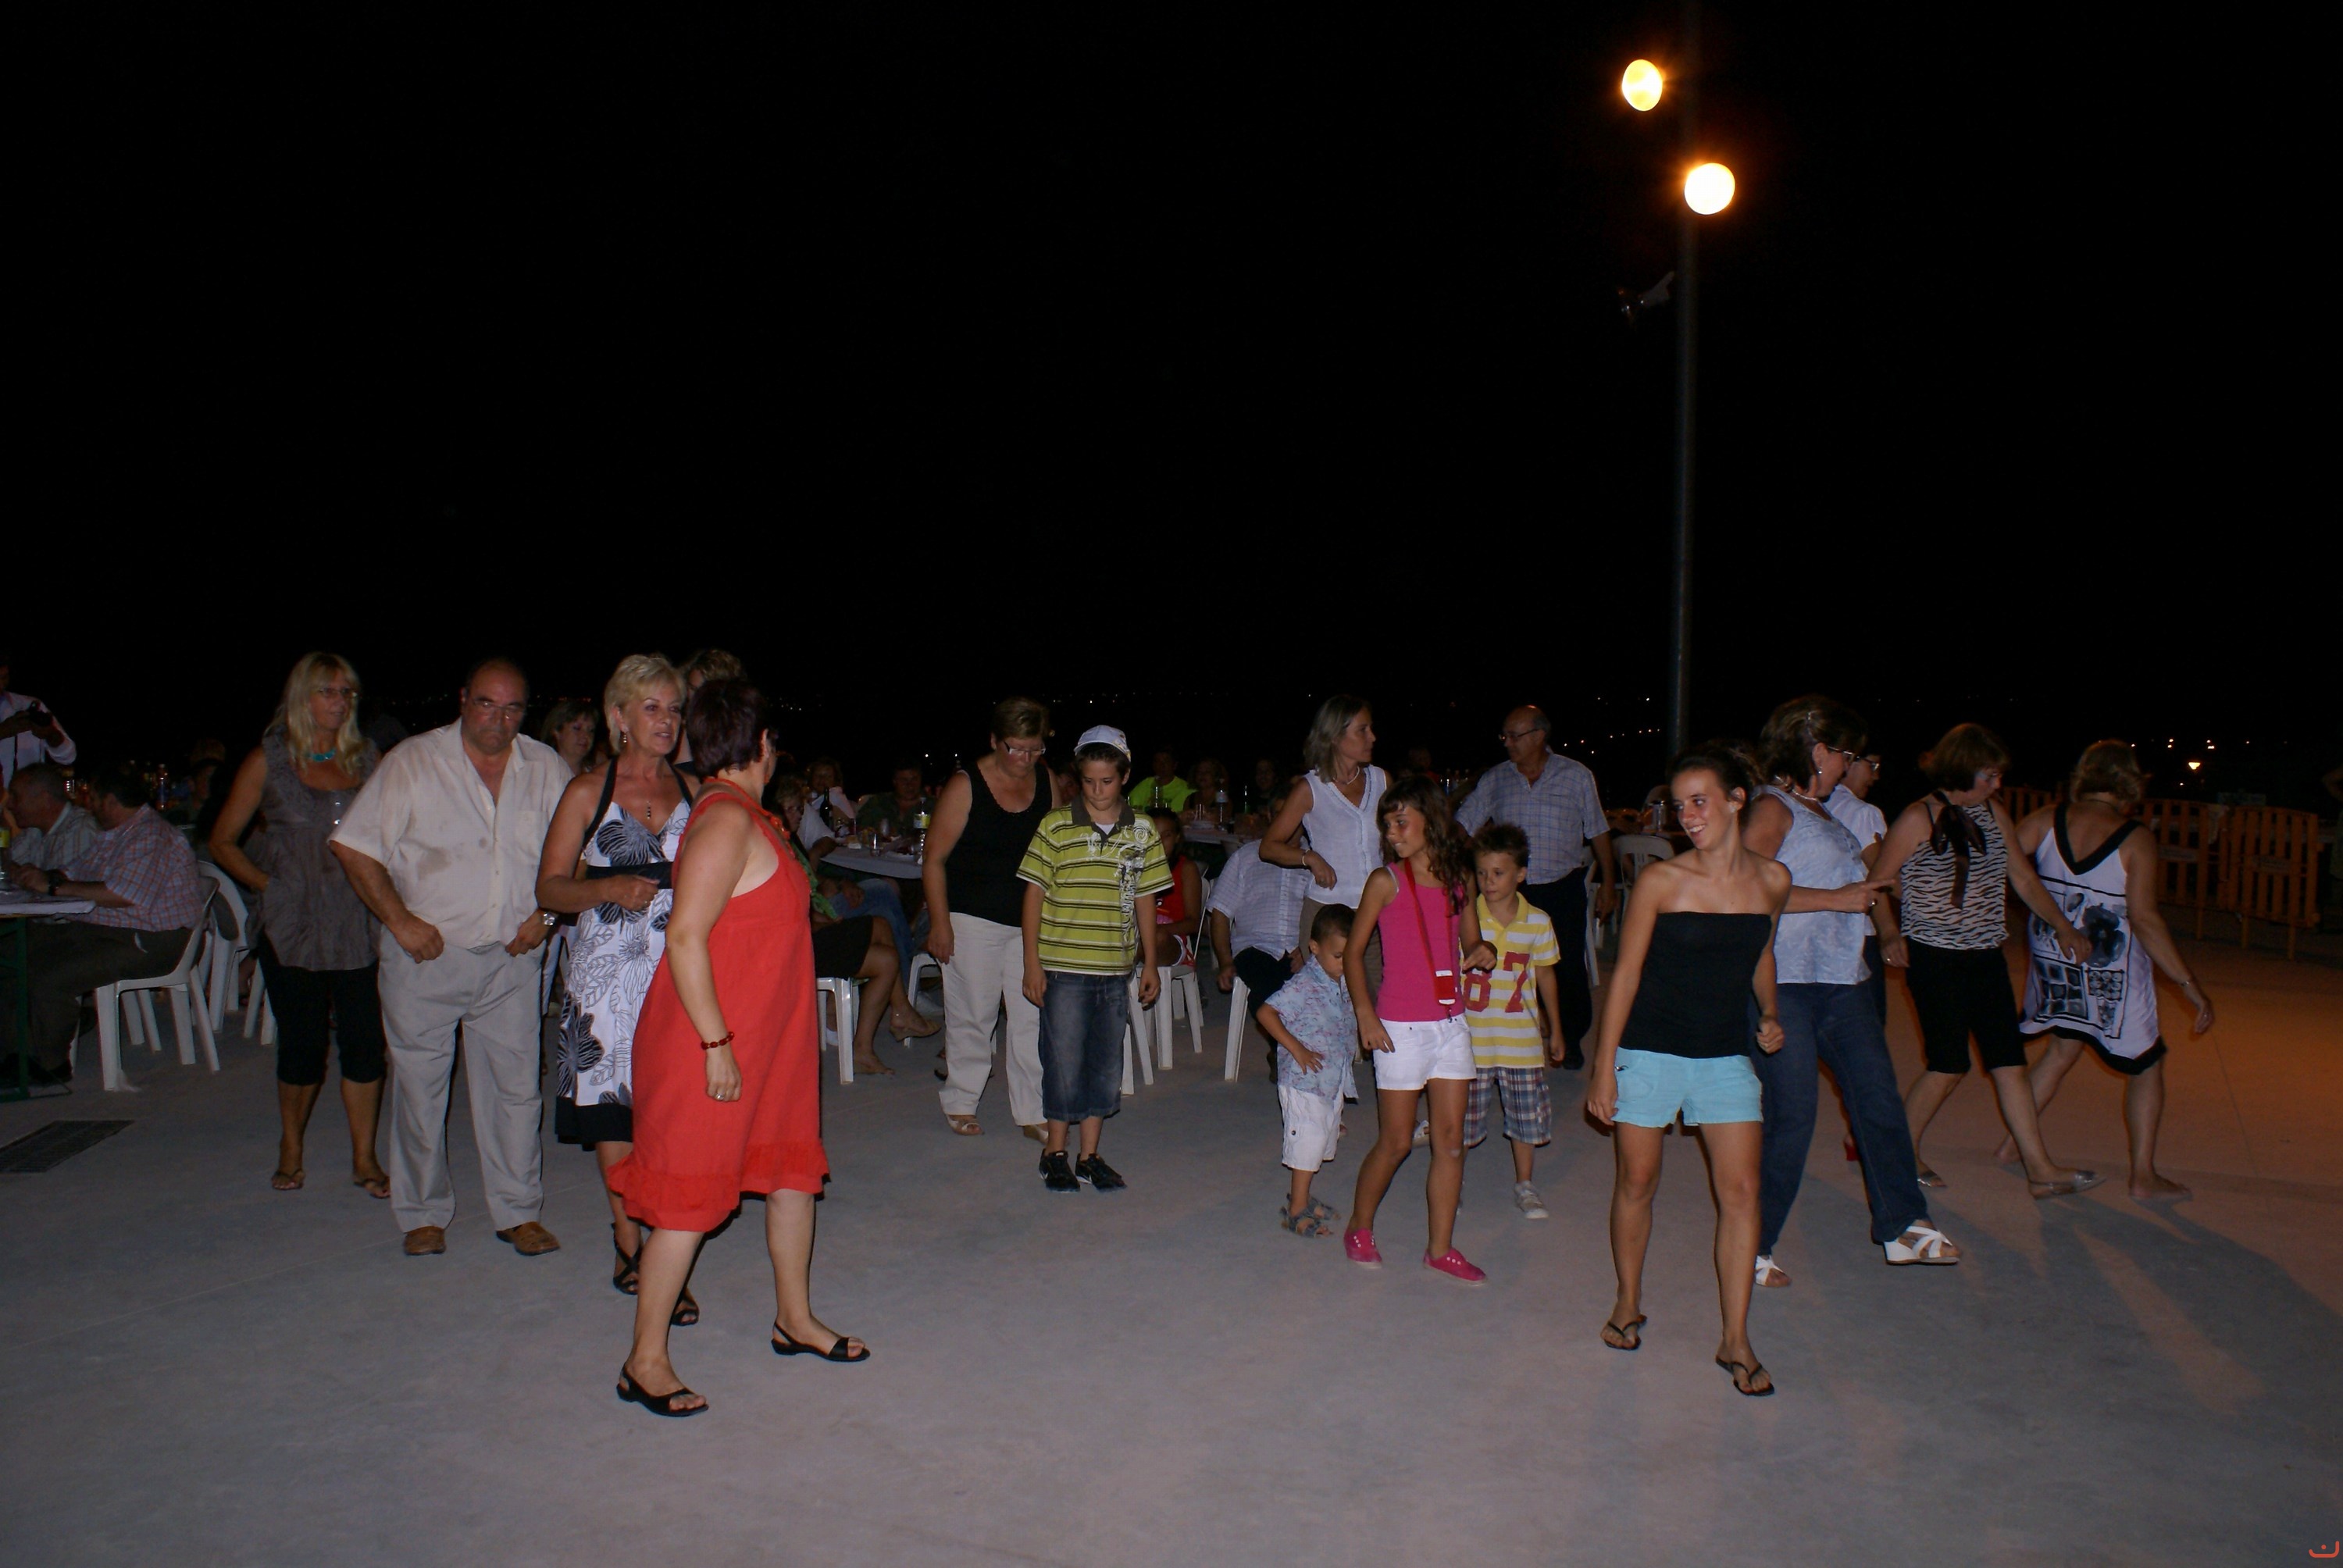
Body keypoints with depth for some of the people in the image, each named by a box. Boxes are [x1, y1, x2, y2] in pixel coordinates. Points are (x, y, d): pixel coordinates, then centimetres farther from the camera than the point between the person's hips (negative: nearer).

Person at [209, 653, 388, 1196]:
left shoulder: (367, 758, 8)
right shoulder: (269, 760, 3)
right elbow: (223, 841, 8)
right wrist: (269, 884, -2)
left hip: (361, 923, 1)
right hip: (292, 926, -1)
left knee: (365, 1040, 0)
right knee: (302, 1044, 5)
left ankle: (364, 1157, 13)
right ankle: (290, 1147, 29)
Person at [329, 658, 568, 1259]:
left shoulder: (546, 768, 2)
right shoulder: (413, 762, -5)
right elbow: (355, 849, -6)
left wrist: (545, 914, 0)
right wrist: (400, 921, -11)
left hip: (511, 957, 2)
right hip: (426, 955, -2)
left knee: (515, 1086, 5)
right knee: (419, 1086, 7)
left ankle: (519, 1211, 18)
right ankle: (424, 1214, 23)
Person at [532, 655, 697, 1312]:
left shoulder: (691, 791, 10)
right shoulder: (588, 791, 3)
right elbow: (549, 888, 2)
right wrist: (608, 890, -16)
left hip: (678, 963, 2)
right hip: (607, 966, -2)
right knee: (614, 1109, 0)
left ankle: (660, 1251, 6)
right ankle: (631, 1248, 13)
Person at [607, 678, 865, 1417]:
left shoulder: (746, 817, 11)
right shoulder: (726, 820, -19)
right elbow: (685, 937, -25)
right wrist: (716, 1044, -24)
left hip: (770, 1038, 10)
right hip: (713, 1046, -10)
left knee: (794, 1167, 17)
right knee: (690, 1195, -1)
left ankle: (795, 1320, 33)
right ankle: (645, 1361, 12)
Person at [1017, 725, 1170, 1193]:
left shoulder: (1143, 832, 4)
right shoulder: (1056, 827, -4)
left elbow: (1145, 900, 10)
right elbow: (1034, 894, -2)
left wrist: (1149, 964, 10)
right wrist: (1032, 962, -5)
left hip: (1115, 968, 3)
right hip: (1063, 968, -3)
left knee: (1105, 1065, 10)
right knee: (1064, 1062, 4)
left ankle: (1090, 1157, 23)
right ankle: (1055, 1154, 20)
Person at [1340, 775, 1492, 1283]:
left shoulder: (1459, 879, 6)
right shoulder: (1386, 881, -6)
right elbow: (1352, 950, -3)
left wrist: (1483, 950, -8)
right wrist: (1365, 1013, -13)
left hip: (1451, 1023, 4)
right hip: (1401, 1027, -4)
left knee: (1451, 1141, 6)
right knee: (1396, 1142, 3)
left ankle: (1441, 1248, 18)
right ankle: (1359, 1229, 24)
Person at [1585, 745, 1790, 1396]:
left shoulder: (1771, 880, 1)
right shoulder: (1660, 881, -10)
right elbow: (1626, 971, -6)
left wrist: (1771, 1013, 6)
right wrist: (1603, 1066, -7)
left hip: (1726, 1055, 3)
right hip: (1649, 1050, -2)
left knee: (1741, 1191, -2)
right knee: (1636, 1183, 9)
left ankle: (1736, 1341, 9)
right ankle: (1628, 1304, 31)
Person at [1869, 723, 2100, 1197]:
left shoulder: (1992, 813, 9)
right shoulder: (1920, 819, -11)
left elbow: (2023, 877, 18)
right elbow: (1878, 882, -8)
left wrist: (2062, 926, 16)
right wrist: (1890, 933, -19)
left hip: (1986, 956, 6)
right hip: (1934, 957, -6)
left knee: (2009, 1062, 6)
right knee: (1950, 1064, -3)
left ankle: (2041, 1170, 11)